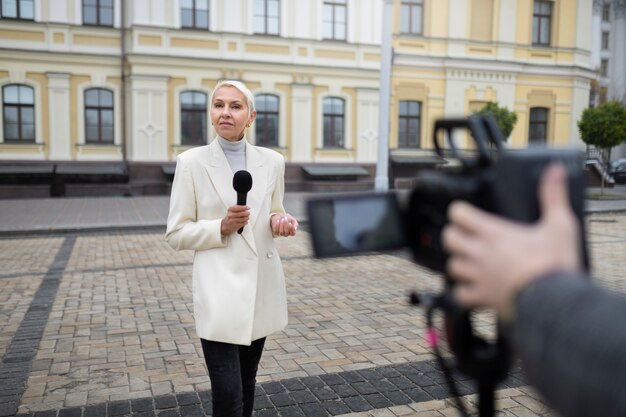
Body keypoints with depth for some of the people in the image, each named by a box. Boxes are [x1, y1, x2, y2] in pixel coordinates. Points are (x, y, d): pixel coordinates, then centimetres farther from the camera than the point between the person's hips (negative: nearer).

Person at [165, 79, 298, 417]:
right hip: (219, 293, -4)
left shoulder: (272, 161, 4)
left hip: (262, 287, 4)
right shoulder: (191, 162, -5)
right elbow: (176, 234, -3)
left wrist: (281, 221, -8)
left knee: (247, 383, 19)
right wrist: (221, 227, -19)